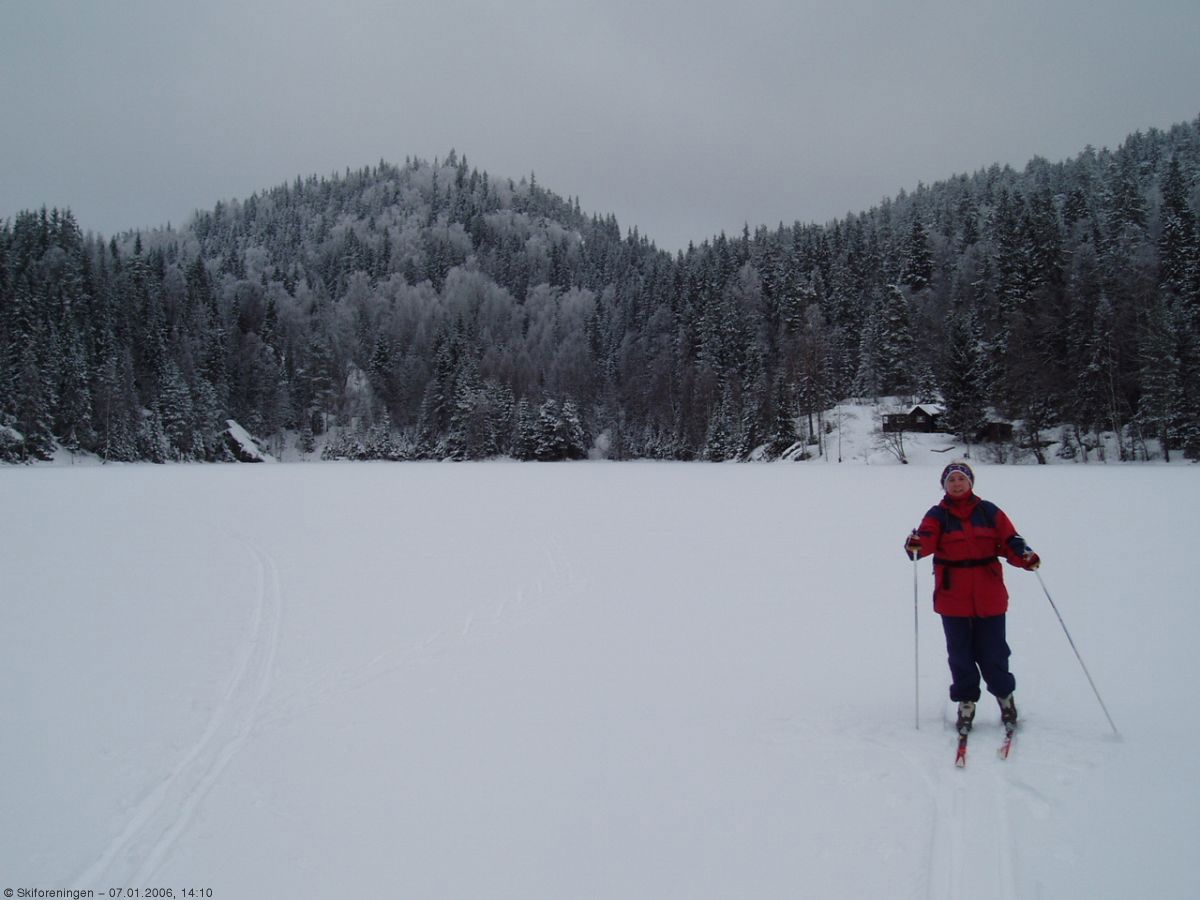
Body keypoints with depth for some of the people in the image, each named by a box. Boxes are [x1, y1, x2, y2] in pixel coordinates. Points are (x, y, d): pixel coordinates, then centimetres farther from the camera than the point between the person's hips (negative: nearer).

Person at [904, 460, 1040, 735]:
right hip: (953, 599, 0)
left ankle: (1005, 696, 26)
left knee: (992, 653, 3)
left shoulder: (989, 512, 6)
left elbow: (1009, 540, 2)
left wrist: (1025, 556, -19)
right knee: (960, 655, 7)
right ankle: (966, 702, 22)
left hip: (989, 598, 0)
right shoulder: (938, 515, 2)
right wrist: (915, 545, -39)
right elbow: (927, 539, -15)